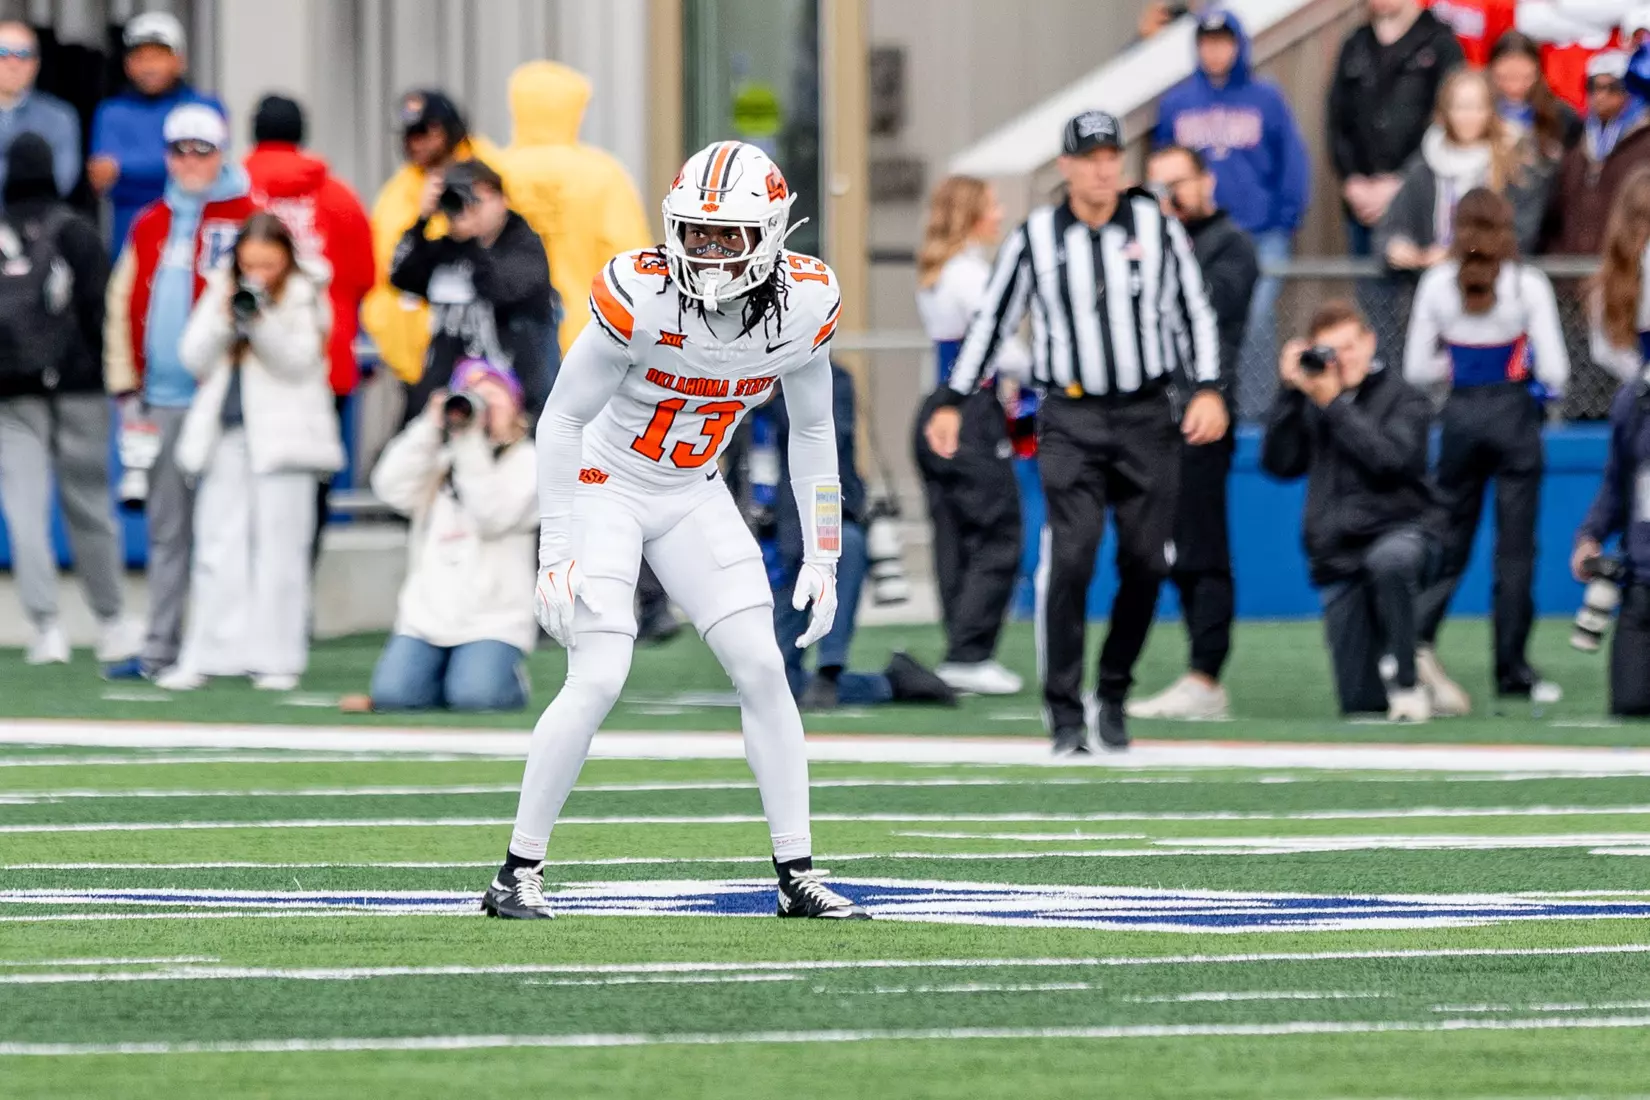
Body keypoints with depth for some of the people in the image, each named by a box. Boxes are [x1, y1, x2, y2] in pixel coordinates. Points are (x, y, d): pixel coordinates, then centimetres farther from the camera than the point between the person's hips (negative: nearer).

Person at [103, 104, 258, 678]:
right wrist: (127, 391, 7)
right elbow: (123, 307, 14)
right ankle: (161, 645, 12)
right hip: (162, 400, 5)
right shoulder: (149, 226, 13)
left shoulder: (246, 219, 0)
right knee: (166, 527, 8)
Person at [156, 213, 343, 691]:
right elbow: (194, 358, 6)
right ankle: (207, 656, 5)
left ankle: (277, 657, 2)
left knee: (279, 548, -1)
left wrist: (261, 320, -20)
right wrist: (225, 317, -9)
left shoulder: (305, 298, 1)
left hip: (283, 433, -3)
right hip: (226, 432, 3)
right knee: (217, 545, 3)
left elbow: (298, 361, -8)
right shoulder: (221, 291, 10)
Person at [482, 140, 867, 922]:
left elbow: (811, 433, 3)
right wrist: (556, 550, -20)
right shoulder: (641, 297, -28)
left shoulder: (804, 303, -14)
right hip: (604, 486, -5)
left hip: (694, 495, 5)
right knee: (599, 677, -16)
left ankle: (797, 875, 5)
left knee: (762, 670, -4)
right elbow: (562, 418, -18)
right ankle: (519, 872, -5)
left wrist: (822, 558, 3)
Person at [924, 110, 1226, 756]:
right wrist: (952, 403, 4)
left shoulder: (1156, 227, 3)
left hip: (1149, 417, 2)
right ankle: (1064, 712, -10)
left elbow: (1194, 310, 8)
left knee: (1146, 560, -1)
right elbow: (992, 320, 8)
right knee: (1070, 554, -15)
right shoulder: (1035, 238, 2)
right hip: (1070, 418, -1)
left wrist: (1208, 389, -3)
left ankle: (1114, 693, 18)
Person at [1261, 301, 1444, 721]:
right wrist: (1290, 391, -5)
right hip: (1338, 554, 4)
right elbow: (1279, 463, 1)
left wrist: (1333, 403, -17)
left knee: (1389, 559, -44)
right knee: (1359, 702, -2)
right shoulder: (1310, 402, 8)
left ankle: (1406, 677, -26)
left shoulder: (1403, 398, -2)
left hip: (1399, 531, -4)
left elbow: (1390, 459, -19)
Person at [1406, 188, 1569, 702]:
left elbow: (1416, 369, 2)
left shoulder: (1437, 285, -1)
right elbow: (1554, 370, -10)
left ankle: (1418, 638, -13)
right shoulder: (1528, 285, -9)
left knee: (1451, 542, 9)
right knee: (1515, 548, 4)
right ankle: (1511, 669, 5)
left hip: (1459, 417, 2)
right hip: (1515, 415, -2)